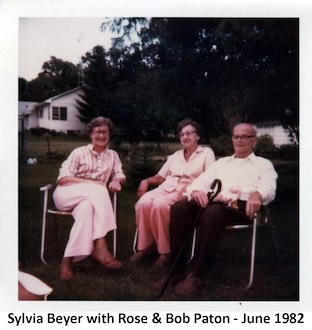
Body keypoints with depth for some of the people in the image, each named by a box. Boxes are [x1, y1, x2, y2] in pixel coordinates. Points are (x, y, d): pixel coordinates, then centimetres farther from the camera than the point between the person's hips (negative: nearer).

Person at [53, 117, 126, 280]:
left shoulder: (113, 155, 14)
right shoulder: (79, 152, 2)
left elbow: (120, 176, 13)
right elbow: (63, 179, -7)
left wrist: (116, 181, -13)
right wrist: (90, 183, -19)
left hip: (92, 198, 3)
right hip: (67, 194, -3)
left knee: (86, 207, -37)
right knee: (99, 190, -35)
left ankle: (68, 260, -37)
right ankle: (99, 247, -41)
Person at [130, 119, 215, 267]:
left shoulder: (206, 153, 8)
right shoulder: (175, 155, 23)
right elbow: (160, 177, 21)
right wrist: (146, 181, 1)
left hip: (186, 192, -5)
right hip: (166, 187, 5)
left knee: (159, 204, -36)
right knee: (143, 202, -28)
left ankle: (165, 250, -20)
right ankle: (145, 245, -13)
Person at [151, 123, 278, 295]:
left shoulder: (263, 164, 18)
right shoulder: (221, 162, 30)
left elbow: (268, 188, -3)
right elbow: (201, 182, 16)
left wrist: (257, 194, -29)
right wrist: (195, 191, -10)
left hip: (240, 206, -4)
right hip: (214, 202, 4)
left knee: (212, 213, -38)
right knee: (179, 208, -25)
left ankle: (197, 276, -27)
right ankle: (176, 272, -21)